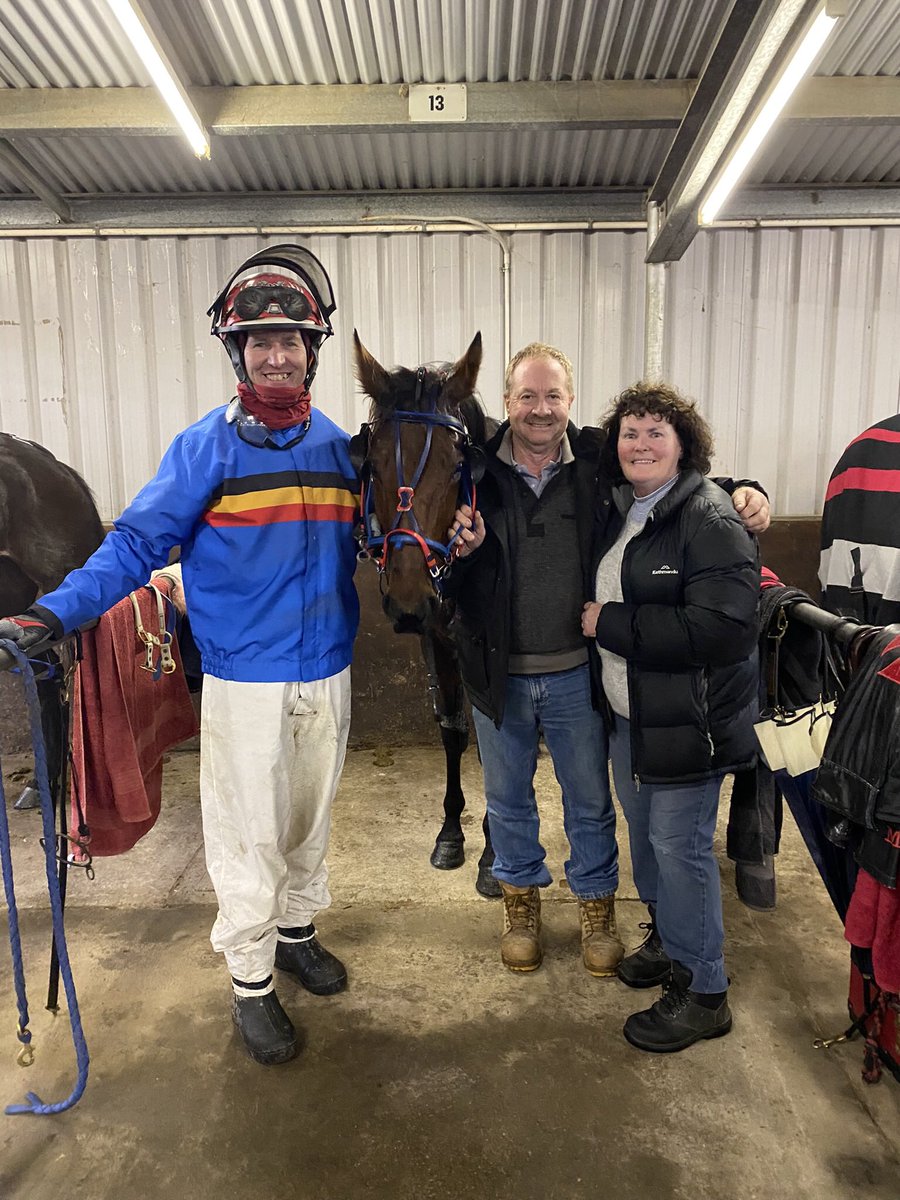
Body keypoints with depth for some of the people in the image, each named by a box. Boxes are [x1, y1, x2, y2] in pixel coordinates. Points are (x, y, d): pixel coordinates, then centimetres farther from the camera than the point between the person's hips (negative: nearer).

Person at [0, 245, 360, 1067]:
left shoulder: (337, 445, 3)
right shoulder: (205, 448, -9)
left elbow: (366, 543, 13)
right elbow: (136, 545, -12)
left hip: (328, 676, 4)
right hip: (245, 684, -4)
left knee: (310, 819, 20)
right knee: (249, 837, 8)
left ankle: (298, 931, 44)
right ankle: (251, 982, 29)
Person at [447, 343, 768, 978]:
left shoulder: (600, 461, -9)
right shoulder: (477, 469, -9)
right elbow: (447, 581, -2)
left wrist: (743, 493, -14)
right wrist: (461, 550, -24)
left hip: (578, 671, 0)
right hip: (498, 671, 1)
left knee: (591, 803, 18)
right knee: (508, 801, 20)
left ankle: (598, 907, 42)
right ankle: (522, 901, 44)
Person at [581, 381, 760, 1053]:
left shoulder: (711, 521, -18)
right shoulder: (620, 512, 9)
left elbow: (721, 628, -29)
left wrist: (611, 623, -23)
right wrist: (606, 622, 4)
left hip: (688, 720, -8)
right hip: (629, 715, 8)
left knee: (679, 845, 0)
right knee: (644, 834, 20)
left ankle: (705, 992, 19)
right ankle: (670, 940, 43)